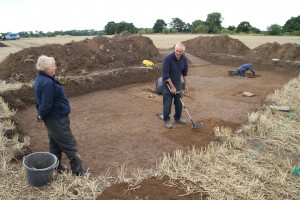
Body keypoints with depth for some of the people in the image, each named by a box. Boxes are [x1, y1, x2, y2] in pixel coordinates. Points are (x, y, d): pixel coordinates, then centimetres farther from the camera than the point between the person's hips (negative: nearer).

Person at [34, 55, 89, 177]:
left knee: (55, 144, 20)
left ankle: (56, 168, 34)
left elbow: (39, 99, 14)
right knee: (70, 145, 0)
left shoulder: (40, 78, 6)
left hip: (52, 118, 10)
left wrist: (41, 114, 13)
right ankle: (78, 172, 10)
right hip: (57, 119, -10)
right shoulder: (48, 83, -27)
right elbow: (47, 105, -24)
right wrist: (41, 116, -7)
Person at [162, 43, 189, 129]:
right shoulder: (168, 58, -24)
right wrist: (172, 86, -20)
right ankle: (166, 120, 15)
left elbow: (185, 72, 8)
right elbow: (166, 75, -22)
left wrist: (186, 84, 5)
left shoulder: (184, 59, -6)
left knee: (179, 102, 11)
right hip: (168, 83, -5)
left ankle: (177, 118, 29)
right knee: (167, 103, 0)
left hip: (178, 83, 5)